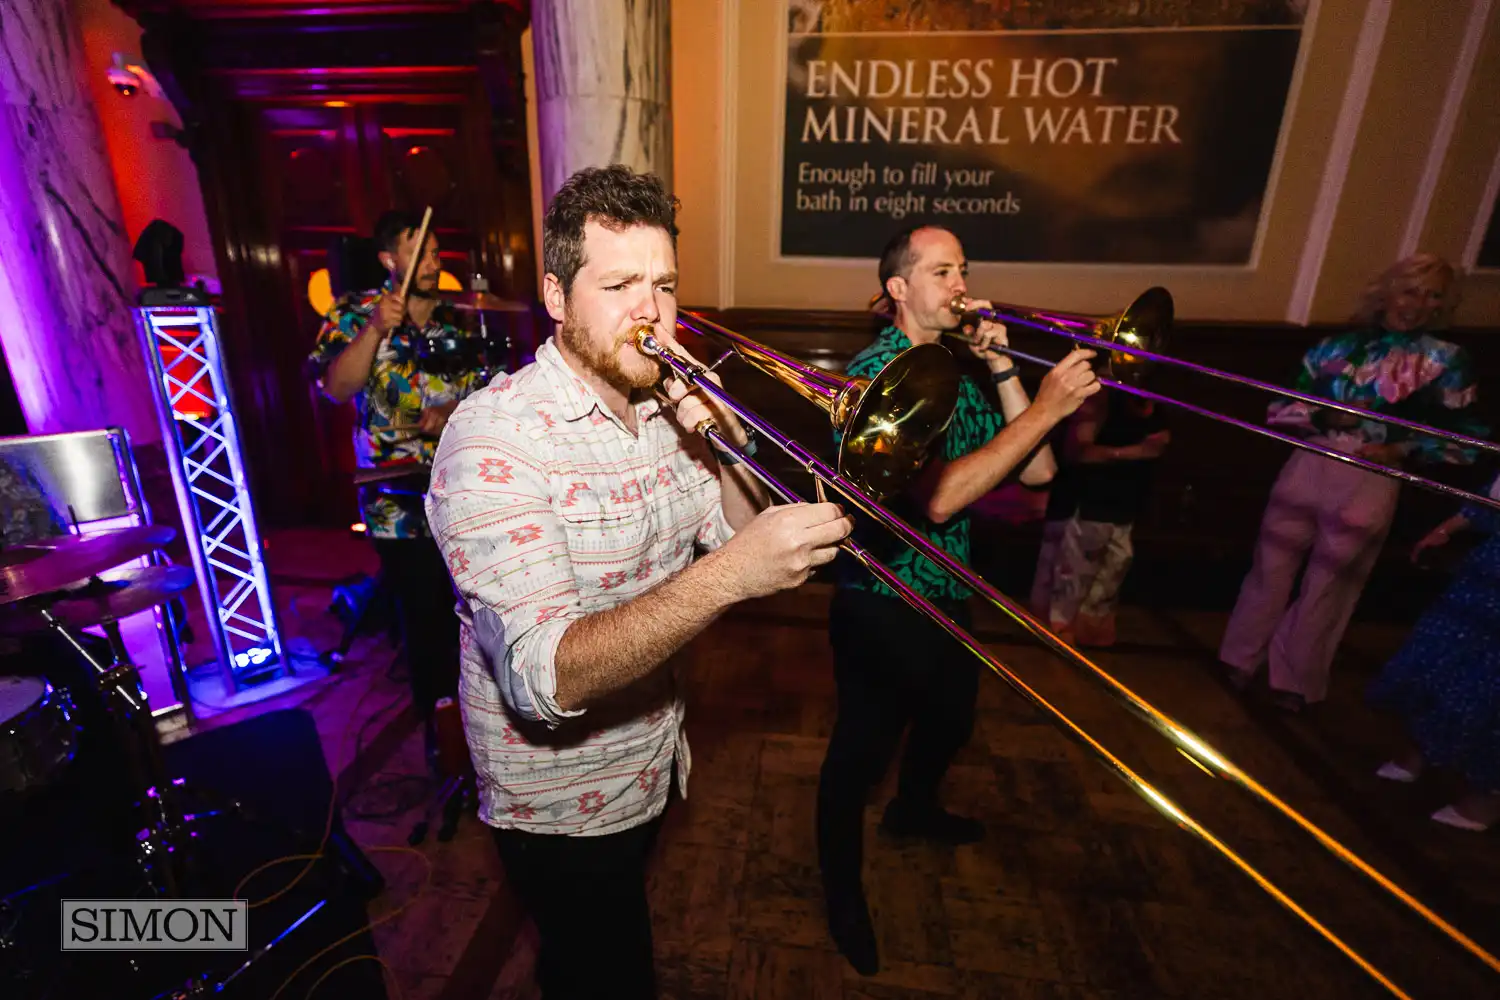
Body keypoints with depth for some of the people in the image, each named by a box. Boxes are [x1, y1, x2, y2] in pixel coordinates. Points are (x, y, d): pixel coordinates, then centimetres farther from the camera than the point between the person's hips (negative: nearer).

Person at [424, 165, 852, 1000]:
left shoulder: (663, 407, -2)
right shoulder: (495, 439, -27)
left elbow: (737, 538, -2)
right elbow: (545, 680, -35)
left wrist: (726, 444, -18)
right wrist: (722, 577, -46)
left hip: (651, 765, 7)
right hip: (563, 801, -7)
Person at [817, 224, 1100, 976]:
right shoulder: (876, 371, -19)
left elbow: (1037, 471, -1)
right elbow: (937, 498, -30)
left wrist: (1003, 369, -9)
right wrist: (1046, 408, -28)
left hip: (947, 594, 8)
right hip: (879, 602, -8)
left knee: (950, 722, 28)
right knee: (861, 749, 9)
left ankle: (913, 810, 58)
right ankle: (842, 888, 36)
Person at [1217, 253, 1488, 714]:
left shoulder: (1447, 361, 3)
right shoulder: (1337, 346, 5)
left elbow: (1467, 437, 3)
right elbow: (1280, 408, 5)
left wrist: (1406, 449, -13)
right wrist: (1323, 416, -13)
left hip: (1370, 486, -1)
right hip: (1306, 469, 1)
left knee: (1327, 588, 12)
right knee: (1271, 569, 8)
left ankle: (1295, 680, 28)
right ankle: (1240, 658, 25)